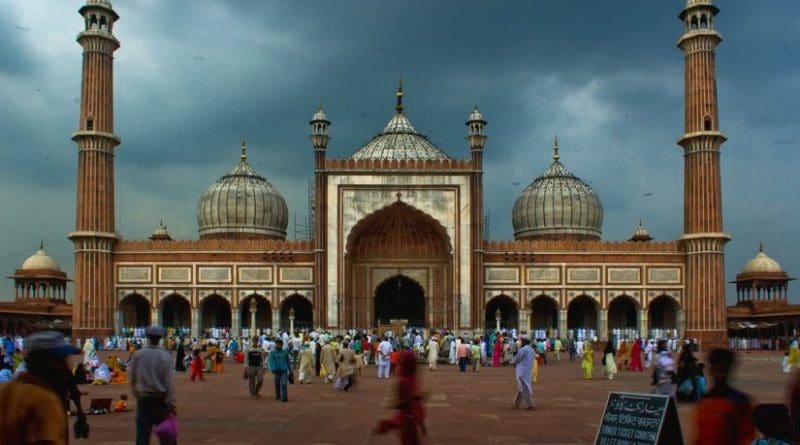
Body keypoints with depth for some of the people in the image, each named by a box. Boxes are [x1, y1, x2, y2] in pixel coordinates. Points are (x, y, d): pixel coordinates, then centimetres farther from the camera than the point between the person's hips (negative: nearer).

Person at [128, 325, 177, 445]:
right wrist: (171, 405, -9)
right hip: (160, 398, -1)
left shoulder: (138, 354, -3)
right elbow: (169, 382, -12)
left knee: (142, 431, 3)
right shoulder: (165, 356, -9)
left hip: (143, 398, 2)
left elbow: (132, 377, 4)